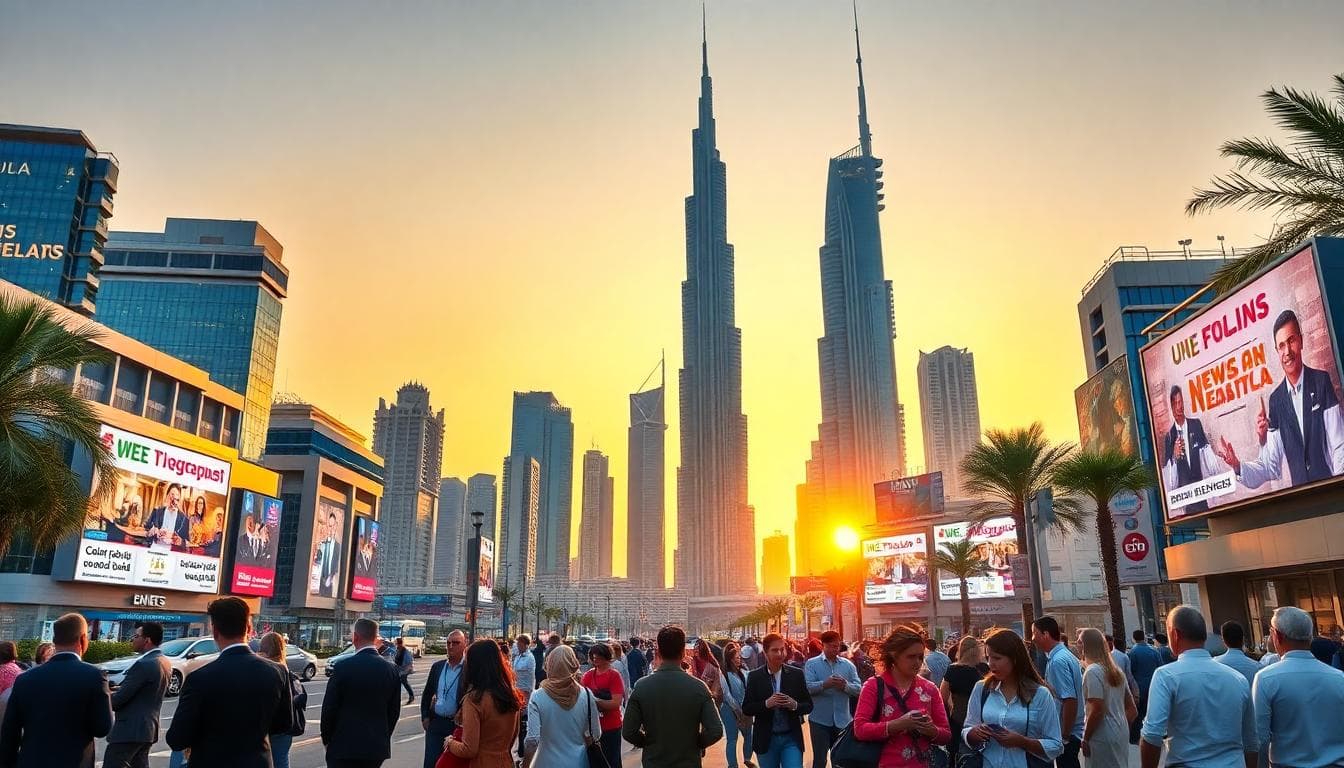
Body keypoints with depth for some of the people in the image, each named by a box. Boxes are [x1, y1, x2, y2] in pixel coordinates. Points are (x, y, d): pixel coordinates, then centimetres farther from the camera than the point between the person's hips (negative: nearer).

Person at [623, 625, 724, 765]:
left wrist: (647, 743, 7)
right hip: (689, 761, 0)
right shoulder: (698, 687, -15)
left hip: (654, 762, 1)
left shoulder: (641, 687, -14)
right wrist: (696, 743, 2)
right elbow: (716, 731, -16)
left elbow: (628, 732, -11)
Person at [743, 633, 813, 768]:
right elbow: (746, 708, -3)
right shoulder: (754, 676, -3)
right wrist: (766, 704, -20)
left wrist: (795, 705, -18)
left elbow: (808, 706, 3)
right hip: (766, 740, 0)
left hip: (791, 739, 0)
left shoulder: (797, 674, -1)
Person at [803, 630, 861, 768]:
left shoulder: (848, 664, 5)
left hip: (842, 720, 3)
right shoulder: (812, 663, -3)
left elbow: (858, 689, -2)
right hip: (819, 720, -3)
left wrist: (845, 686, -23)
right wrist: (825, 684, -32)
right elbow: (807, 687, -15)